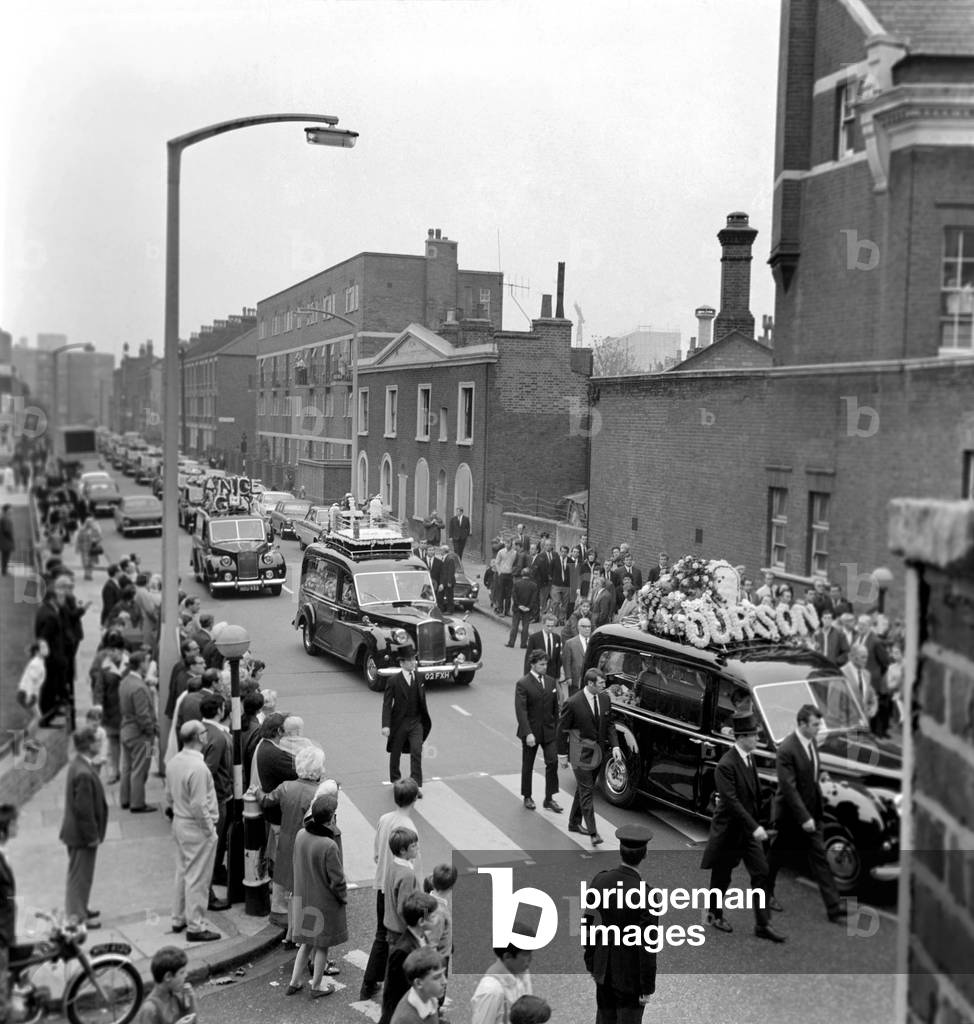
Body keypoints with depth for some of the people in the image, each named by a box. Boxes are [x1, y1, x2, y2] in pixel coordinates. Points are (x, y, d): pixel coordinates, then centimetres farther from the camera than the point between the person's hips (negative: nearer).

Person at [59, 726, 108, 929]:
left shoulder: (79, 764, 2)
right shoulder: (84, 774, -29)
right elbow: (83, 810, -26)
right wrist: (92, 836, -18)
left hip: (77, 831, 10)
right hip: (82, 835, -10)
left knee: (80, 874, 23)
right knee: (80, 874, 4)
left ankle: (79, 909, 37)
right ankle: (76, 916, 16)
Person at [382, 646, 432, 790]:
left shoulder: (419, 677, 2)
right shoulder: (393, 681, -11)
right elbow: (387, 704, -13)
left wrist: (426, 719, 16)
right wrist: (386, 725, -22)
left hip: (416, 722, 2)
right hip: (399, 722, -2)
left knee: (416, 752, -9)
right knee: (395, 753, 12)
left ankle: (417, 785, -7)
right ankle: (395, 781, 32)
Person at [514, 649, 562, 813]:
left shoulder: (551, 682, 5)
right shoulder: (522, 684, -13)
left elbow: (555, 708, 11)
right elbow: (521, 711, -18)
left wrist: (556, 728, 8)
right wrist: (528, 733, -24)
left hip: (549, 731, 4)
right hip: (531, 731, -4)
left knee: (552, 763, -4)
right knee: (528, 766, 11)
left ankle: (549, 798, 6)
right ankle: (527, 797, 26)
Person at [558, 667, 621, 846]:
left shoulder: (605, 699, -1)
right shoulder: (574, 703, -18)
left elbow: (610, 724, 8)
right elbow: (562, 729, -9)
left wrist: (615, 746, -4)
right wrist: (563, 755, -6)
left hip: (597, 751, 6)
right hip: (580, 753, -6)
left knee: (584, 789, 18)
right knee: (587, 791, -7)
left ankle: (575, 823, 32)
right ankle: (593, 832, -6)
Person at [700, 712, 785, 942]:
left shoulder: (748, 759, 4)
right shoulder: (726, 765, -23)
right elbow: (731, 801, -28)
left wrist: (756, 824, 14)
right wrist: (754, 827, -31)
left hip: (749, 829, 7)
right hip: (729, 830, -7)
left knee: (761, 873, 2)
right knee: (722, 876, 10)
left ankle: (763, 925, 7)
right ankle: (715, 914, 32)